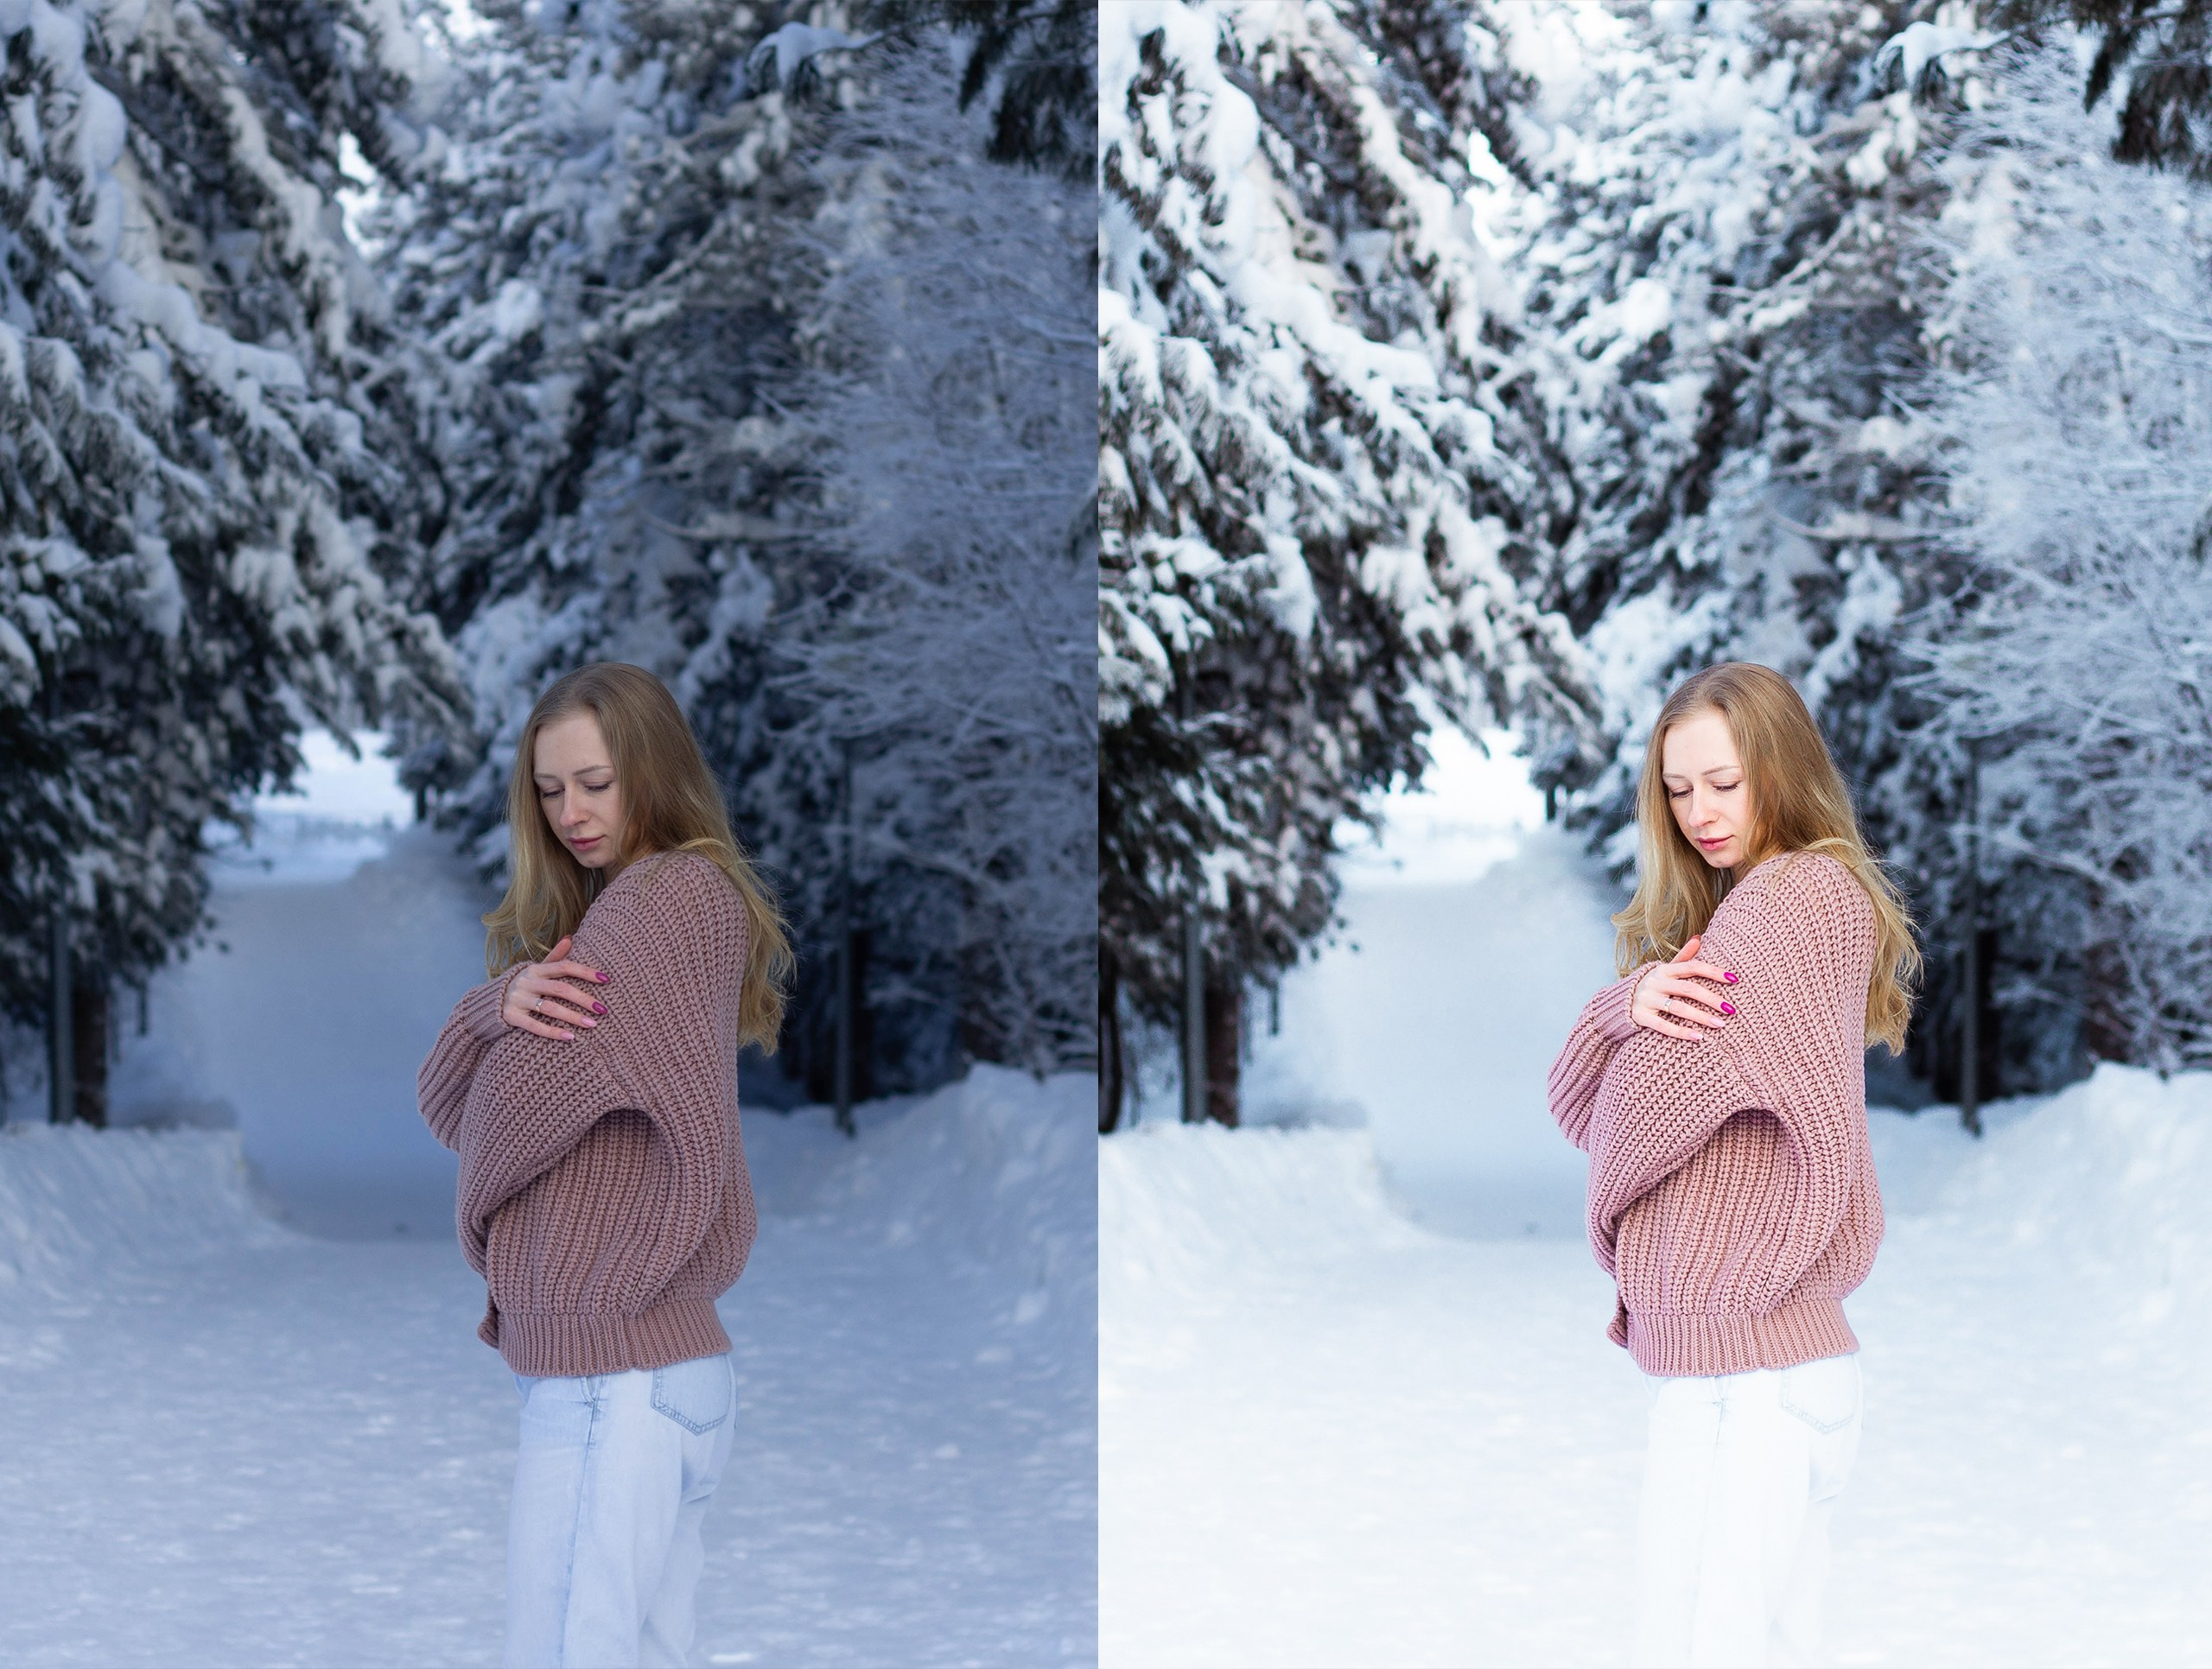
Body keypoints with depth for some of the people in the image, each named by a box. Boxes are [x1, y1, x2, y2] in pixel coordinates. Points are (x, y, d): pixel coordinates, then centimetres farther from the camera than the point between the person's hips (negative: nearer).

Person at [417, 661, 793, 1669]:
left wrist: (480, 1206, 6)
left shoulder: (683, 893, -10)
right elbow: (446, 1098, 9)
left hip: (616, 1381, -9)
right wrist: (500, 1006, -13)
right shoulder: (577, 918, 19)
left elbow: (523, 1098, -15)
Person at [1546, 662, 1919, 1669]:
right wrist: (1631, 1006, -13)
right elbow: (1579, 1095, 10)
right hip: (1701, 1362, 9)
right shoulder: (1711, 916, 20)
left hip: (1759, 1382, -9)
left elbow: (1661, 1096, -15)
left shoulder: (1812, 891, -9)